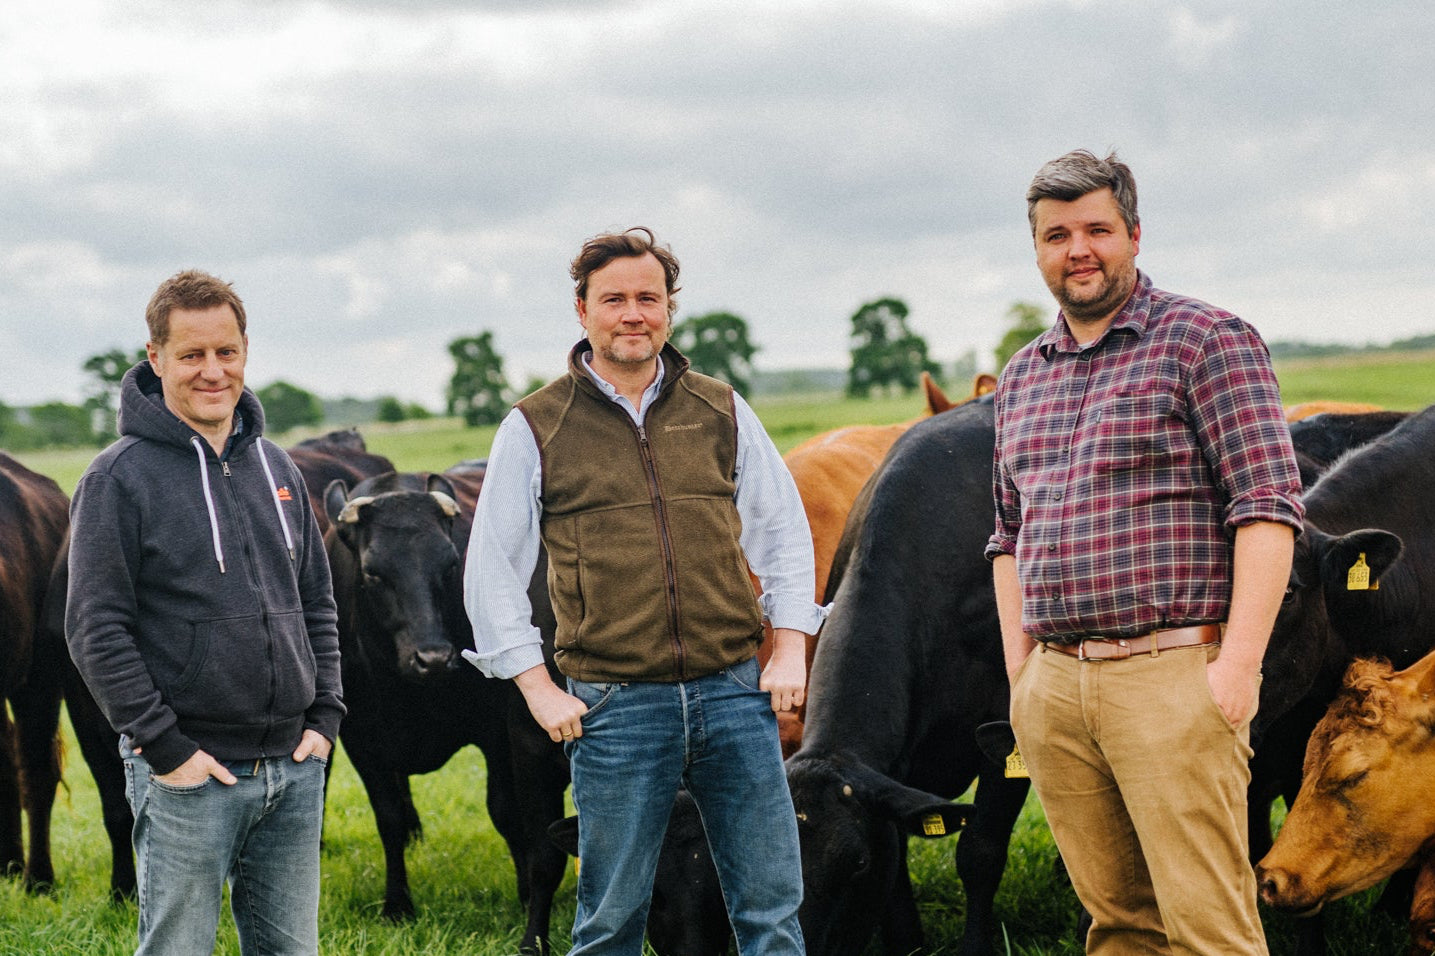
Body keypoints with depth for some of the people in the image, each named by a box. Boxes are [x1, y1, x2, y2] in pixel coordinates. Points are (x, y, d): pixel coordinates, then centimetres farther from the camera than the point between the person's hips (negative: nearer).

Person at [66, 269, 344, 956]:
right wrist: (162, 746, -15)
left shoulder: (277, 468, 12)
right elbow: (96, 629, -11)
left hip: (293, 768, 6)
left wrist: (325, 716, 6)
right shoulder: (120, 478, -7)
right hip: (188, 773, -5)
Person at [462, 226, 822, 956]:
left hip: (735, 692, 2)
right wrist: (537, 688, -2)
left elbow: (784, 531, 16)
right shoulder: (535, 429, 2)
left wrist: (790, 647, 5)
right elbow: (491, 569, 4)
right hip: (614, 704, -2)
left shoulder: (722, 412, 10)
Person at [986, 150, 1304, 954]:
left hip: (1173, 676, -6)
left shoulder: (1206, 341, -1)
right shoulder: (1022, 379, 18)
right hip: (1054, 685, 6)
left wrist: (1240, 661, -15)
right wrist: (1019, 672, 14)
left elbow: (1268, 508, -8)